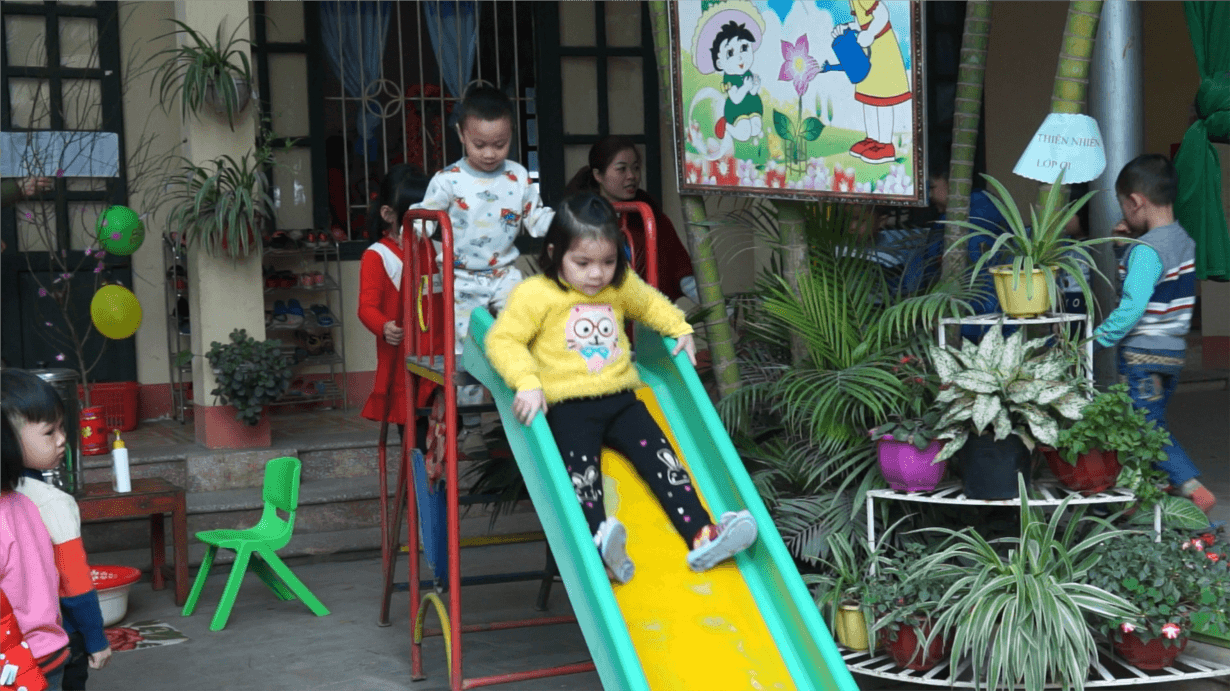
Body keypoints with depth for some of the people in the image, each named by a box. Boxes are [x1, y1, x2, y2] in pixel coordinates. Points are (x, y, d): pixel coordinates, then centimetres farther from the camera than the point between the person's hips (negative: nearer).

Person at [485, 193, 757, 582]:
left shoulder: (620, 285, 13)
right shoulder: (535, 294, -5)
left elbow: (649, 303, 34)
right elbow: (503, 339, -9)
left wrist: (679, 329, 21)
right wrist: (527, 382, -23)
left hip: (619, 398, 5)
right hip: (568, 406, -5)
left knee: (660, 456, -12)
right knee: (581, 465, -29)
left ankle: (701, 536, -19)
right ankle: (600, 543, -49)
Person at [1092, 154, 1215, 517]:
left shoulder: (1145, 250, -19)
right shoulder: (1184, 241, 7)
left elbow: (1133, 306, -27)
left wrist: (1100, 337, -16)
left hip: (1142, 355, -9)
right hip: (1174, 351, 9)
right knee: (1152, 427, 15)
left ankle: (1192, 487, -11)